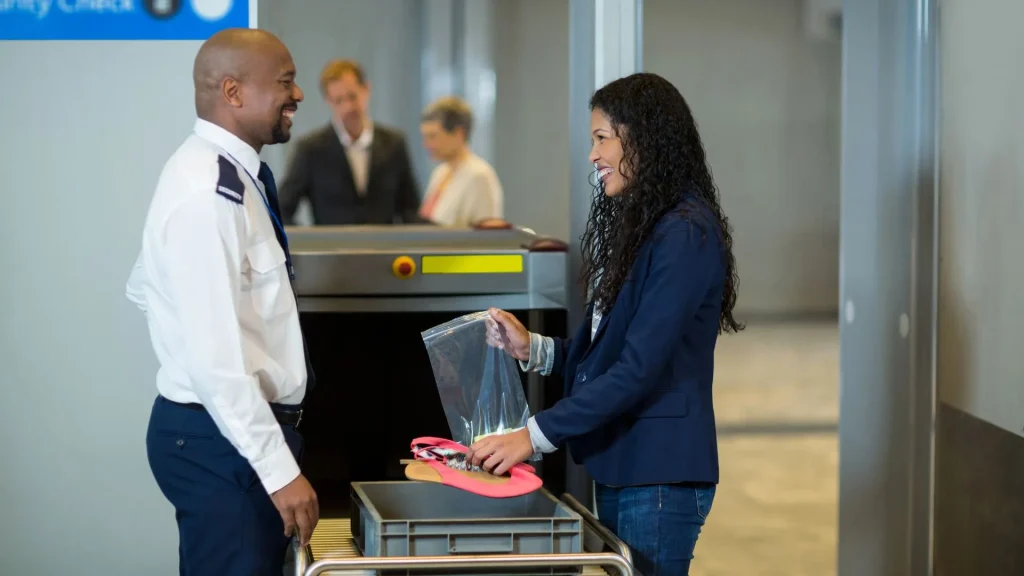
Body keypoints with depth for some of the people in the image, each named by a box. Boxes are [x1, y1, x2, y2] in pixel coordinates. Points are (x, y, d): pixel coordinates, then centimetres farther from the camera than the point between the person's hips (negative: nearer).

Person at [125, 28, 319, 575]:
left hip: (234, 426, 10)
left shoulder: (228, 174, 9)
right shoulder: (208, 191, -21)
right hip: (221, 438, -10)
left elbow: (144, 289, 21)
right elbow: (215, 355, -25)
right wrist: (279, 468, -24)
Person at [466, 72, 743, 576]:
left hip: (659, 477, -9)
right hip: (618, 467, 9)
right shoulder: (638, 227, 14)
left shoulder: (685, 237, -16)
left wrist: (535, 435, -21)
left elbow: (638, 369, -21)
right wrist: (532, 349, 1)